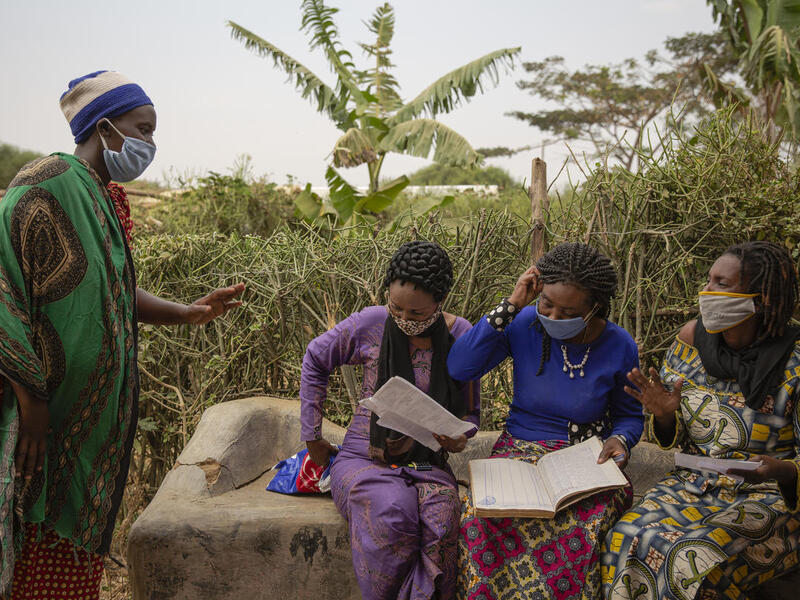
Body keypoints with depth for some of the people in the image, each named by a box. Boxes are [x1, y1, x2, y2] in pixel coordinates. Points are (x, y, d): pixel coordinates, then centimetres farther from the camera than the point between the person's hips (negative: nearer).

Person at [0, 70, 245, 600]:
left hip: (95, 412, 9)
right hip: (49, 415, -9)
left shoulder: (99, 198, 14)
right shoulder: (47, 183, -15)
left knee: (82, 542, 17)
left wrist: (187, 313, 6)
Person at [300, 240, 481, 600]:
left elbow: (469, 410, 11)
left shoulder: (461, 336, -1)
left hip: (426, 463, 1)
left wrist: (459, 436, -14)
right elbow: (315, 360, 10)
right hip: (364, 458, -1)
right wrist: (312, 437, 9)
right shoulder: (371, 324, -6)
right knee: (394, 513, -34)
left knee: (442, 518, -33)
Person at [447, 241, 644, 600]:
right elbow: (458, 367, -17)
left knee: (582, 524, -36)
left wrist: (620, 439, -13)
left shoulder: (619, 346, -4)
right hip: (521, 449, 0)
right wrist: (510, 306, -18)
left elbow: (629, 414, 13)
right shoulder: (524, 324, -5)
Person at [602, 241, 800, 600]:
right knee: (626, 539, -22)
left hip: (766, 495, -4)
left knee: (694, 563, -29)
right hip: (693, 484, 4)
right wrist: (664, 413, -16)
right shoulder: (692, 339, -1)